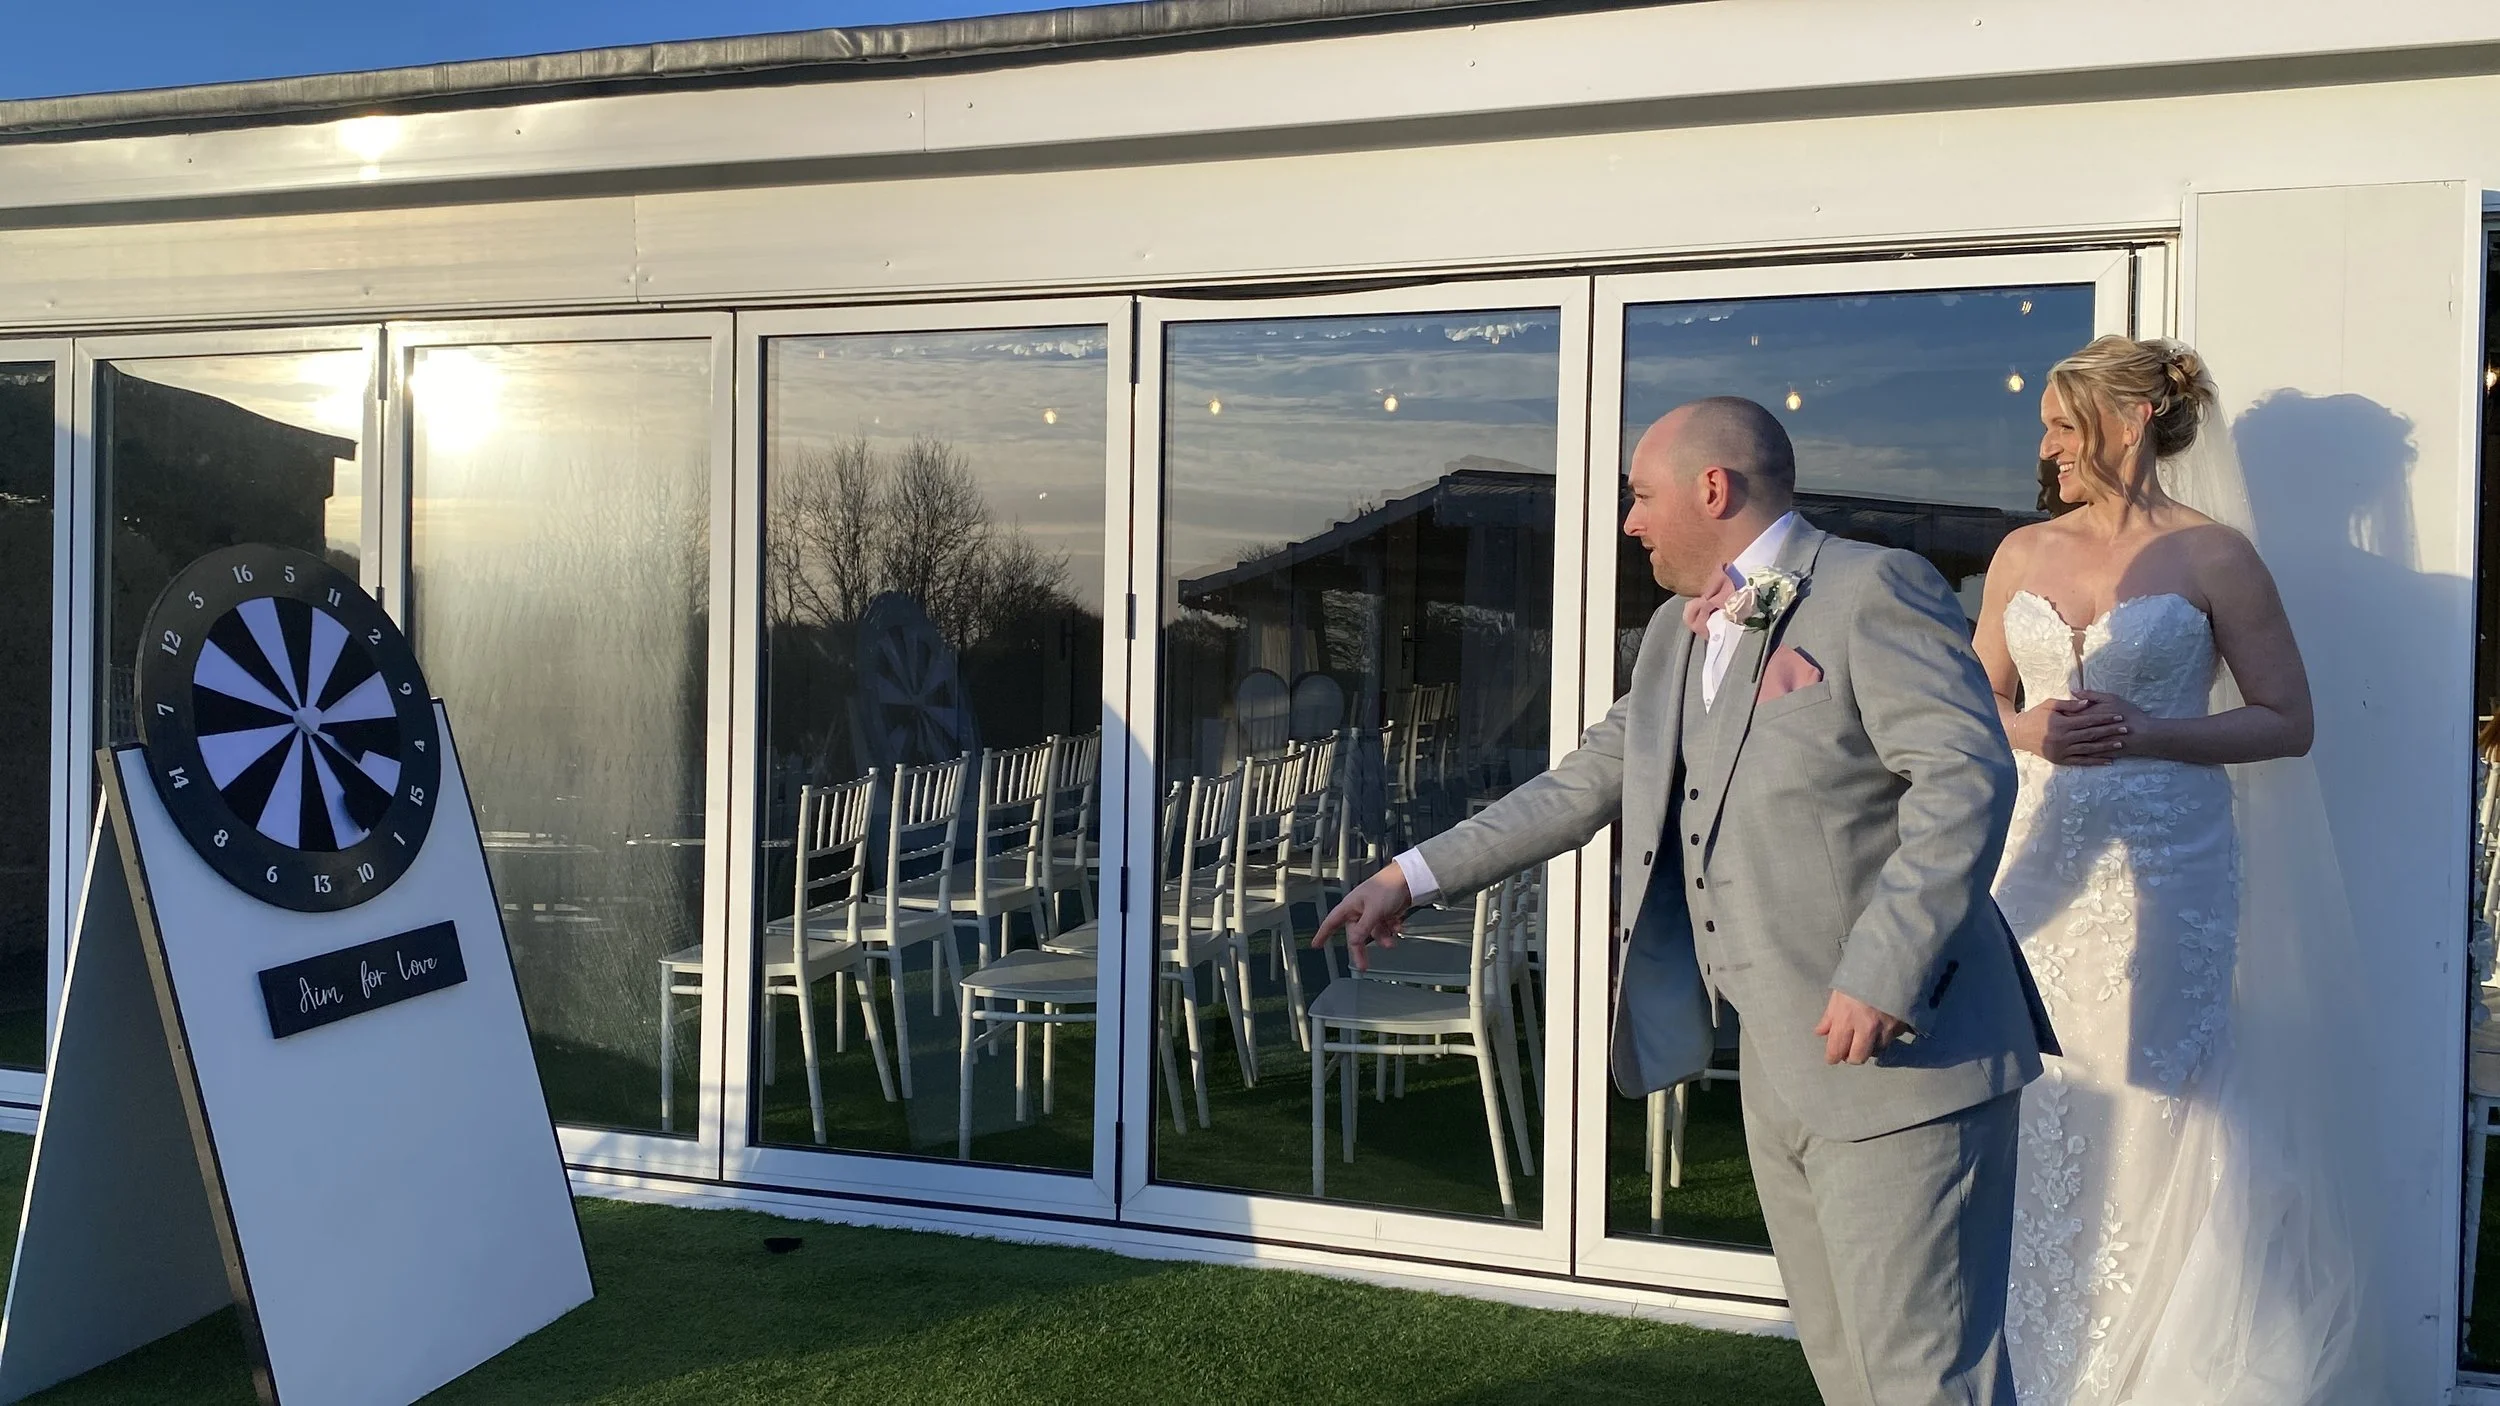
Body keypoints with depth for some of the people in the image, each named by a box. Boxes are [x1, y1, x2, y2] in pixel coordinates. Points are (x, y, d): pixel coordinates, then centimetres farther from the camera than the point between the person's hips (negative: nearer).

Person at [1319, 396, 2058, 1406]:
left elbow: (1967, 778, -19)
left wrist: (1880, 976, -26)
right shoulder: (1676, 635, 16)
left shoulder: (1873, 590, -10)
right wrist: (1414, 877, 15)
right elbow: (1586, 782, 19)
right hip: (1781, 1064, 8)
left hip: (1898, 1053, -8)